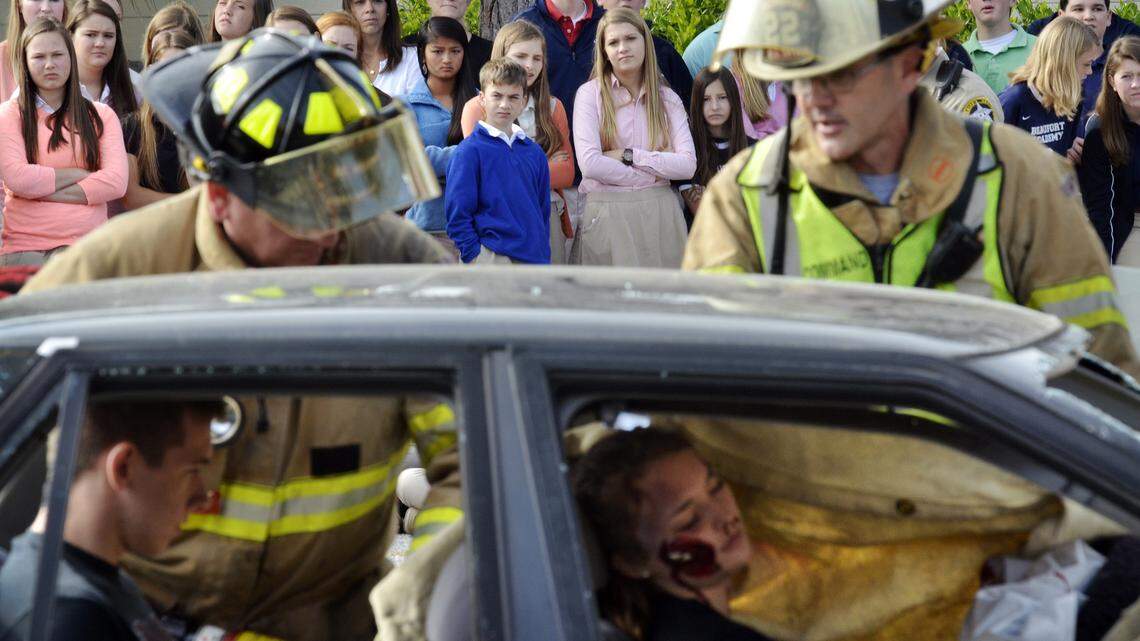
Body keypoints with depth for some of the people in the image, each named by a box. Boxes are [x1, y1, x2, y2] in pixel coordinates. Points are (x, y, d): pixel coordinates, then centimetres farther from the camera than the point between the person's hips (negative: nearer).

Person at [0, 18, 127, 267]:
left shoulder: (101, 115, 12)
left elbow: (116, 182, -2)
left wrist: (41, 190, -5)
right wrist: (80, 174, -1)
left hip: (87, 247, 1)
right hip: (23, 250, -1)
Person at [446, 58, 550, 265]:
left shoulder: (534, 152, 13)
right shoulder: (470, 150, -4)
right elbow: (457, 214, -7)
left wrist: (544, 258, 12)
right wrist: (475, 257, -13)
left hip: (534, 259, 6)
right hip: (492, 257, -6)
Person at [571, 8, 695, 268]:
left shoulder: (668, 99, 10)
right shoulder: (590, 93, 1)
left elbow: (688, 164, -2)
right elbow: (589, 163, -11)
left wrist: (629, 156, -9)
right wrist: (655, 173, -6)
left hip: (660, 214, 2)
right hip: (605, 215, -2)